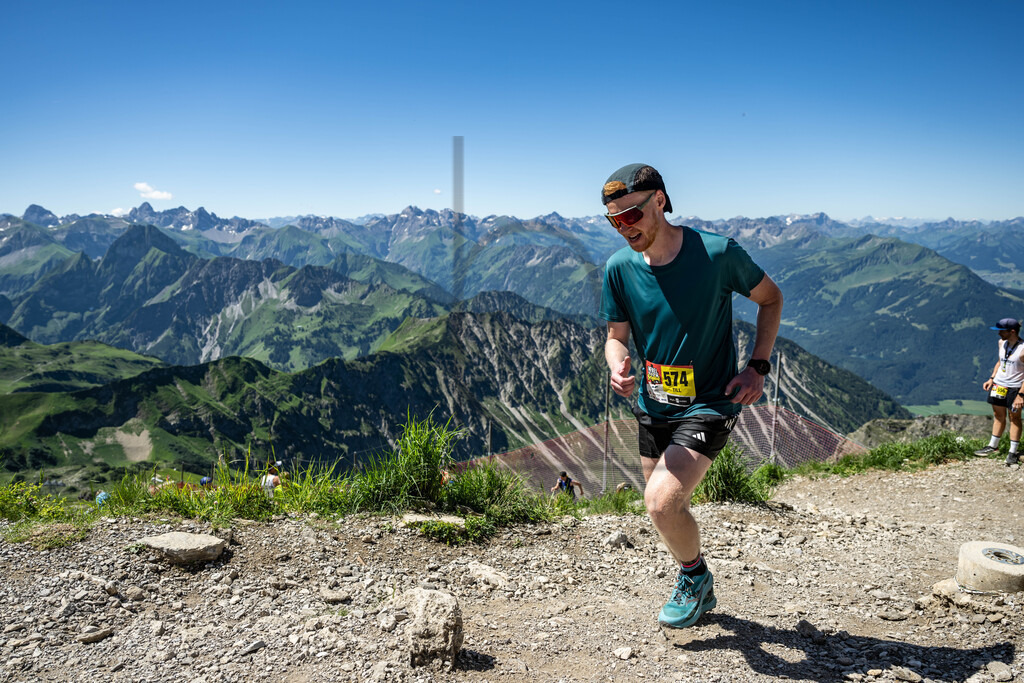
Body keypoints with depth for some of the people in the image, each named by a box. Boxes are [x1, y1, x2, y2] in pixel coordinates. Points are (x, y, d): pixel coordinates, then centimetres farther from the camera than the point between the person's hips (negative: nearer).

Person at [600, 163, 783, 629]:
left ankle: (695, 577, 13)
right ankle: (698, 590, 44)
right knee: (667, 508, 17)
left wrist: (758, 367, -10)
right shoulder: (619, 268, -7)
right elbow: (617, 336, 4)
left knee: (661, 502, -20)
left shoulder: (718, 253, -17)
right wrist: (617, 367, -20)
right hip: (653, 405, 5)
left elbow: (770, 298, 0)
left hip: (710, 403, -5)